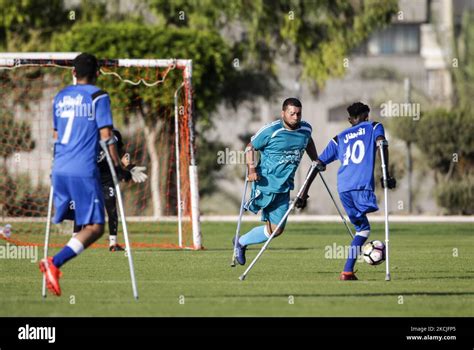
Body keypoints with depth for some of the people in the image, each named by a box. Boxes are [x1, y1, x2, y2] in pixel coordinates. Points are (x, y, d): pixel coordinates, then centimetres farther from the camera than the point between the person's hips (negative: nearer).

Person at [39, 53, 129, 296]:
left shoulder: (60, 97, 16)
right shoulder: (98, 97, -3)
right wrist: (118, 166, 0)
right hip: (84, 171, -7)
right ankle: (55, 262, -23)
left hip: (60, 169, 7)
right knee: (95, 227, -5)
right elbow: (106, 136, -7)